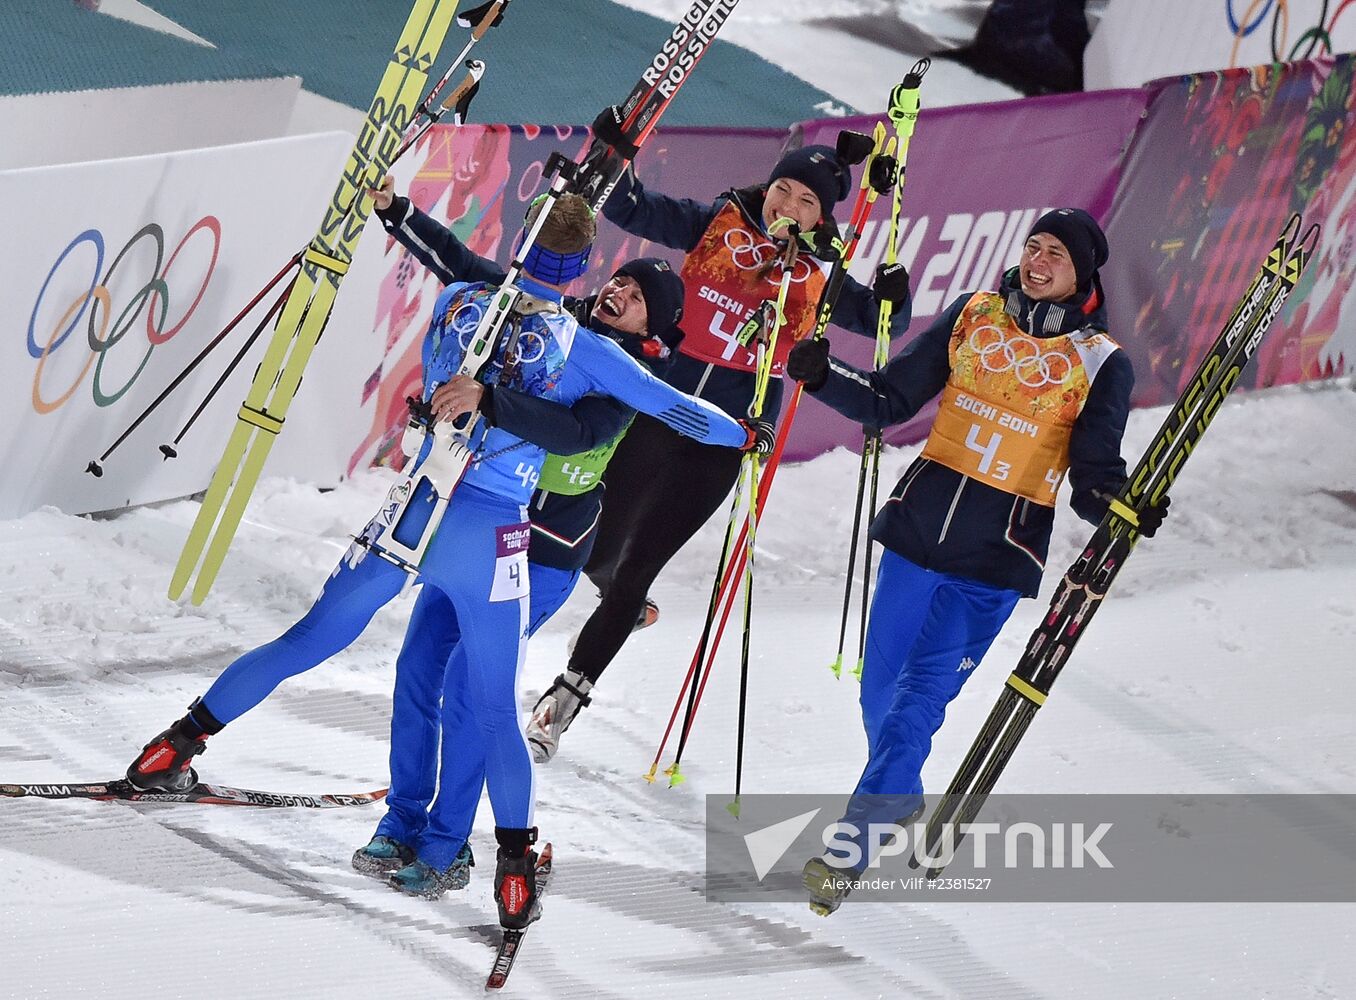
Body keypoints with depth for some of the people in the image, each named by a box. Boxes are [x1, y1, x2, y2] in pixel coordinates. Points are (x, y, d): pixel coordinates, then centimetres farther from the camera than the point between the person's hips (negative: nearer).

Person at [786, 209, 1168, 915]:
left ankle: (851, 846, -11)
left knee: (919, 697, -12)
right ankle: (903, 803, 38)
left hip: (997, 560, -4)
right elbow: (889, 401, 8)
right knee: (882, 690, 10)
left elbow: (1095, 479, -3)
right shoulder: (973, 315, 7)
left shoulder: (1102, 365, -1)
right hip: (920, 525, 4)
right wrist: (823, 378, -8)